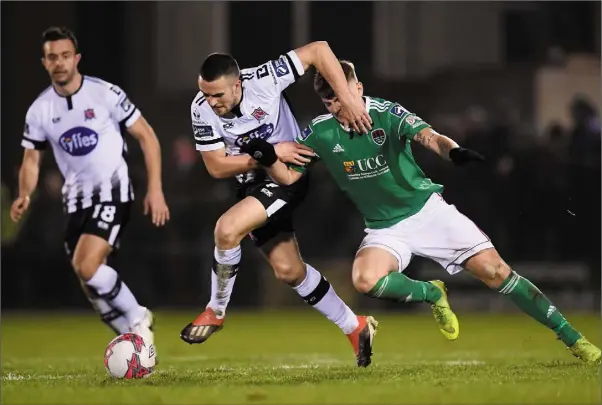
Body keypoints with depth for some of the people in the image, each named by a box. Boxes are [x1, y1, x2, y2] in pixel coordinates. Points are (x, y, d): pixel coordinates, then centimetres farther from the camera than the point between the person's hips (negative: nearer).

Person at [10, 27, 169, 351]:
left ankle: (137, 318, -2)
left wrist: (155, 189, -9)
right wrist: (24, 197, -10)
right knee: (91, 285, 3)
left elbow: (146, 137, -3)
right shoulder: (39, 110, 2)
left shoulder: (106, 94, -10)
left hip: (112, 191, -5)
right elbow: (31, 159, 10)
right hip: (76, 199, 5)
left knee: (88, 267, -23)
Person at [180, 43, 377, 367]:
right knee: (288, 270, 7)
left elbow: (318, 50, -21)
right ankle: (356, 329, 24)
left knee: (227, 229, -26)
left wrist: (347, 98, -27)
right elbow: (216, 167, -11)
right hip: (253, 182, 6)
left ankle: (216, 312, -4)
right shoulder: (201, 109, -15)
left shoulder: (263, 81, -25)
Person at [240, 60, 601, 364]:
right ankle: (432, 294, 1)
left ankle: (572, 338, -3)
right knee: (365, 280, -30)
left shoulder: (385, 113, -16)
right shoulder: (321, 133, -6)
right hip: (385, 228, 2)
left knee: (495, 271, -13)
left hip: (427, 209, -2)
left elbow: (427, 135, -33)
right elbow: (288, 176, 1)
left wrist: (453, 150, -55)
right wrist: (267, 158, -21)